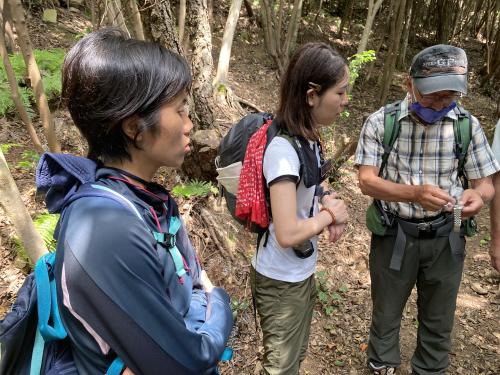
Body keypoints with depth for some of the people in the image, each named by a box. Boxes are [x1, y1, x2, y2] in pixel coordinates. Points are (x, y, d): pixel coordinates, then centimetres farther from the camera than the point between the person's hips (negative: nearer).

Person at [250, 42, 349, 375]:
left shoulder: (309, 138, -1)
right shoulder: (283, 149, -28)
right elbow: (288, 234, -31)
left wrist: (329, 204, -5)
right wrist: (330, 214, -15)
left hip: (302, 272, 8)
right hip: (281, 281, -8)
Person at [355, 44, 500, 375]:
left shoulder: (467, 125, -7)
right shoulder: (381, 122, -13)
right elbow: (367, 181, -17)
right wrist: (415, 193, -34)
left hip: (445, 237, 2)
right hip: (394, 234, -1)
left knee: (439, 319, 20)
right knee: (386, 312, 19)